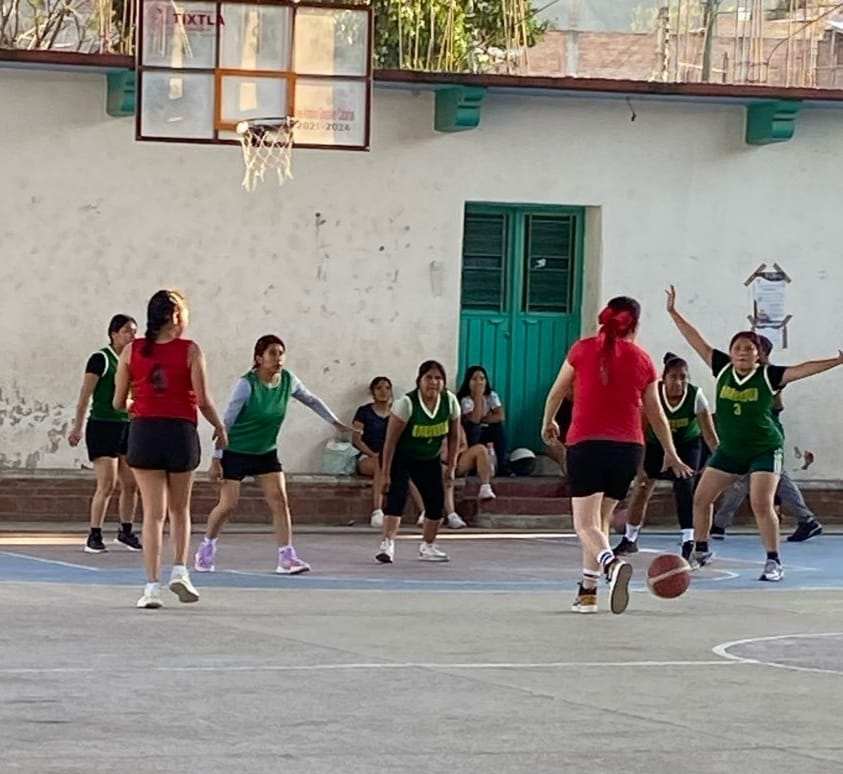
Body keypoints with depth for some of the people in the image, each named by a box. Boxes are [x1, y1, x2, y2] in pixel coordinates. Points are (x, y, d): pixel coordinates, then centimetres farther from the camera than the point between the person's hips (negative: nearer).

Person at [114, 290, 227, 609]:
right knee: (180, 509, 19)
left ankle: (152, 585, -3)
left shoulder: (132, 351, 2)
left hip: (144, 431, 1)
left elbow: (119, 402, 4)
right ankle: (180, 570, 5)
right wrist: (220, 428, 9)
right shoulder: (190, 351, -5)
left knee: (153, 513, 3)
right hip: (181, 432, -1)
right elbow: (203, 400, -7)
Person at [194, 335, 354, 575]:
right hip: (236, 451, -5)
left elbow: (311, 400, 14)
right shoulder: (246, 384, -21)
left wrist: (336, 423, 14)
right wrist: (216, 459, -17)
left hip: (266, 452, 5)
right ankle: (206, 550, 20)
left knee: (279, 500, -8)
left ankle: (286, 558, -7)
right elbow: (226, 422, -17)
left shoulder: (288, 380, -6)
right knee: (228, 504, -4)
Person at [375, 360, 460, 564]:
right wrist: (386, 474, -22)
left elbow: (454, 436, 2)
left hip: (429, 460, 5)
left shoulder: (450, 401, -12)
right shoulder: (406, 403, -25)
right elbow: (391, 440, -22)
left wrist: (451, 466, 1)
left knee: (436, 501, 3)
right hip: (401, 458, -5)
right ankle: (387, 545, -31)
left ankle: (428, 547, 22)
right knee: (397, 496, -22)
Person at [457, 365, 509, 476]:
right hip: (471, 434, -3)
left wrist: (481, 419, -21)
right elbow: (474, 419, -33)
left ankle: (503, 467, -18)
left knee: (499, 428, -25)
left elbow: (501, 416, -18)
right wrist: (478, 396, -32)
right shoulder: (465, 399, -19)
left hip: (486, 432, 3)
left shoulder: (492, 395, -6)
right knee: (473, 425, -35)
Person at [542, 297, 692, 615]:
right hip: (629, 446, 3)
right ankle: (587, 592, 16)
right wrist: (671, 454, 27)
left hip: (586, 443, -3)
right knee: (601, 519, 18)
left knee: (586, 525, -6)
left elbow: (557, 392, 14)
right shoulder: (642, 359, 8)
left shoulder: (583, 349, 2)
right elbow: (656, 413, 15)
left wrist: (548, 422, 34)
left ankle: (612, 563, -36)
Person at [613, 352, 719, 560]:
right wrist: (639, 466, -26)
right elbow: (642, 434, -23)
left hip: (687, 444, -1)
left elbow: (709, 434, -25)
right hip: (656, 444, 1)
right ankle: (630, 539, 25)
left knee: (683, 485, -22)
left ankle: (689, 542, -22)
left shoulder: (695, 395, -28)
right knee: (641, 489, 3)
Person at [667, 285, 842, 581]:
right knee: (701, 499, 9)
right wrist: (674, 313, -1)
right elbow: (698, 342, -1)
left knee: (762, 505, -17)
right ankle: (701, 551, 29)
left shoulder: (768, 376, -13)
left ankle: (774, 562, -7)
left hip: (764, 450, -5)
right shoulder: (723, 369, -4)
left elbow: (800, 370, -23)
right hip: (728, 451, 5)